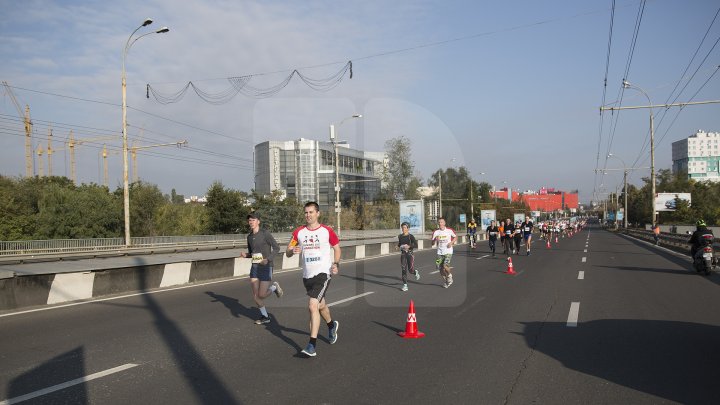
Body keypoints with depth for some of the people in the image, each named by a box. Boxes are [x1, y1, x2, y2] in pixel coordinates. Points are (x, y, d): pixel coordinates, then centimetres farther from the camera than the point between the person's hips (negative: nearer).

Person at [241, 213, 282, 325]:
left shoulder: (265, 234, -10)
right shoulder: (249, 237, 8)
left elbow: (276, 248, -9)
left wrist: (267, 259, -22)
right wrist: (245, 255, -3)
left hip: (266, 267, -6)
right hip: (254, 267, 6)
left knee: (261, 295, -7)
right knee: (255, 295, 3)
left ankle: (274, 287, 24)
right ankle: (265, 317, 22)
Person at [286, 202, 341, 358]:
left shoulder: (327, 231, -4)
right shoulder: (299, 232, 3)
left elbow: (336, 248, 9)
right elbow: (287, 252, 6)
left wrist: (336, 264, -7)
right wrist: (293, 251, -17)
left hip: (323, 273, -5)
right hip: (307, 275, 5)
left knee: (313, 305, -19)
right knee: (321, 305, 22)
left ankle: (312, 345, -14)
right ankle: (332, 325, 52)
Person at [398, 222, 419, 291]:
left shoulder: (410, 236, -7)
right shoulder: (400, 236, 7)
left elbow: (416, 245, -11)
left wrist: (409, 246, -25)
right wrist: (399, 247, 3)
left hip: (410, 254, -3)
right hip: (403, 254, 3)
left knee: (410, 269, -3)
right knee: (404, 269, -3)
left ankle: (416, 273, 34)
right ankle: (405, 285, 0)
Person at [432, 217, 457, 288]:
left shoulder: (449, 230, -6)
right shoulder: (436, 232, -2)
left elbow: (455, 237, 11)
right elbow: (433, 243, -1)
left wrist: (451, 242, -7)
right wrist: (435, 239, -22)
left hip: (448, 252, -3)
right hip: (440, 253, 3)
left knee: (445, 266, -19)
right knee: (440, 269, 1)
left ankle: (449, 275, 13)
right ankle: (444, 280, 27)